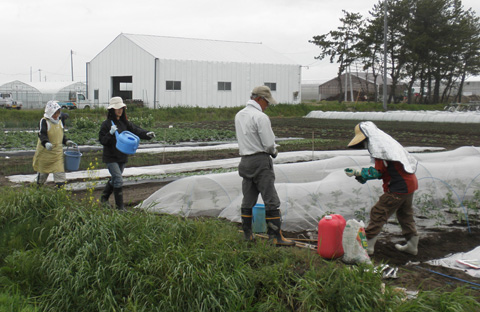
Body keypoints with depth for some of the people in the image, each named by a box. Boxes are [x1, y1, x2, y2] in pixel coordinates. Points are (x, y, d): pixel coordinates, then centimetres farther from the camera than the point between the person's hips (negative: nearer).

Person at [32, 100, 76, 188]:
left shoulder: (59, 122, 11)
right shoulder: (44, 121, -12)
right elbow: (42, 135, -24)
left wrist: (67, 141, 7)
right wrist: (46, 143, -41)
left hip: (58, 152, 5)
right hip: (45, 152, -5)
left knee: (60, 171, -3)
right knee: (43, 171, 12)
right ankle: (39, 187, 33)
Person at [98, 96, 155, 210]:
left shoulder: (124, 123, 8)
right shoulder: (106, 124, -8)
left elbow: (135, 130, -3)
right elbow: (102, 140, -12)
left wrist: (147, 134, -19)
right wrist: (111, 133, -27)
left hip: (122, 157, 6)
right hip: (111, 157, -6)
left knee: (114, 179, 18)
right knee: (118, 180, -12)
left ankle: (104, 198, 39)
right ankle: (120, 207, -3)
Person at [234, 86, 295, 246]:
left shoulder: (239, 115, 12)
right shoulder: (260, 117, -15)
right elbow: (269, 144, -17)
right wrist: (274, 151, 7)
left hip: (245, 160, 8)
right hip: (260, 161, -8)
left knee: (248, 200, 12)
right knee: (271, 200, -4)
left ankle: (247, 234, 17)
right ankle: (276, 236, -3)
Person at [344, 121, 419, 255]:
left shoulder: (380, 147, -15)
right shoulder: (387, 142, 16)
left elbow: (378, 172, -15)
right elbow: (382, 170, 18)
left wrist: (357, 173, -12)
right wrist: (362, 175, 10)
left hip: (398, 189, -10)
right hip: (410, 183, 10)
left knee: (378, 213, -3)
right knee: (405, 214, 22)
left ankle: (367, 245, 1)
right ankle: (412, 245, 31)